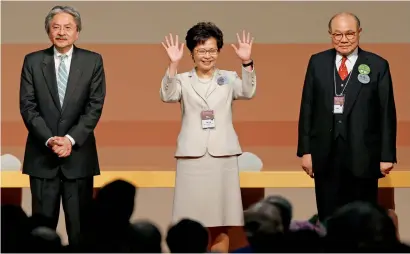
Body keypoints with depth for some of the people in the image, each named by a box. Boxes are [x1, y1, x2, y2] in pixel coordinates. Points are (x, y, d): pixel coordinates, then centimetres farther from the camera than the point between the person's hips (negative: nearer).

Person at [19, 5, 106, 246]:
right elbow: (28, 106, -1)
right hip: (42, 155, 0)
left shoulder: (93, 61, 4)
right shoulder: (33, 61, 5)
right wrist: (49, 140, -13)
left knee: (79, 224, 4)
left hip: (79, 154, 0)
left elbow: (95, 106, -2)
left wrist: (71, 139, -13)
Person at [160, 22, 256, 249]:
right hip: (192, 154, -1)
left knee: (221, 217, 2)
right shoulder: (183, 80, 7)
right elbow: (167, 96, -12)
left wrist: (246, 63, -24)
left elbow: (248, 92, -8)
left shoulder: (228, 78, 10)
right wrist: (173, 64, -26)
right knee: (192, 217, -2)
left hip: (222, 154, 1)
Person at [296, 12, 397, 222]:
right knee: (328, 219, 7)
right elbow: (307, 108, 7)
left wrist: (387, 155, -4)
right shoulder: (317, 63, 7)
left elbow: (387, 113, -1)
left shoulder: (378, 65, 0)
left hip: (362, 155, -2)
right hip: (325, 155, 2)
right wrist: (305, 150, 2)